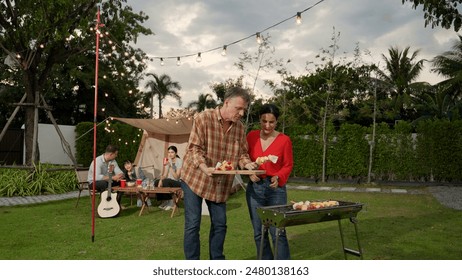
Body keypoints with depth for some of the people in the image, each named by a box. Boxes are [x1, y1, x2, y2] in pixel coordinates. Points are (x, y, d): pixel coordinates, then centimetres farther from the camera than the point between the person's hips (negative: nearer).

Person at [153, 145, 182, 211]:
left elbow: (176, 177, -21)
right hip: (169, 182, 7)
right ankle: (164, 201, 2)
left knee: (165, 181, -32)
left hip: (178, 183, -6)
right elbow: (164, 175, 4)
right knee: (156, 182, -15)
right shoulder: (168, 161, 7)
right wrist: (160, 180, -16)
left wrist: (171, 166, -28)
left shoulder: (179, 161, -13)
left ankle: (170, 202, -16)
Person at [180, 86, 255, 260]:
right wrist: (204, 168, -35)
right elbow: (194, 148, -19)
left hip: (220, 184, 5)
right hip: (195, 179, -5)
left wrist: (247, 165, -15)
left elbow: (241, 153, 7)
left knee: (220, 224, 11)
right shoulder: (204, 119, -15)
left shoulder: (239, 127, 1)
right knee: (192, 225, -2)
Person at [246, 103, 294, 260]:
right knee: (258, 233, 10)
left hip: (275, 188, -3)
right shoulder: (251, 136, 3)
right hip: (254, 188, 3)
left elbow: (288, 165, 1)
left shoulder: (284, 140, -5)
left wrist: (278, 177, -16)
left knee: (278, 232, -5)